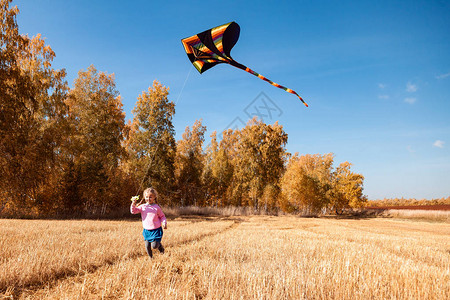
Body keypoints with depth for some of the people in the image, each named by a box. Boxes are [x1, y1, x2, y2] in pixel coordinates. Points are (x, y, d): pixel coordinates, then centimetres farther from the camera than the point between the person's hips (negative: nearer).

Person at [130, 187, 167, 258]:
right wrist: (133, 204, -22)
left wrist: (164, 223, -12)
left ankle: (160, 245, 24)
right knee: (147, 246, 8)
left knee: (154, 246, -10)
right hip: (146, 230, 3)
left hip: (156, 230, -3)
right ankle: (151, 257, 33)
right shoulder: (142, 207, 2)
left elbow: (162, 216, 5)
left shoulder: (156, 207, -4)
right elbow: (133, 211, -6)